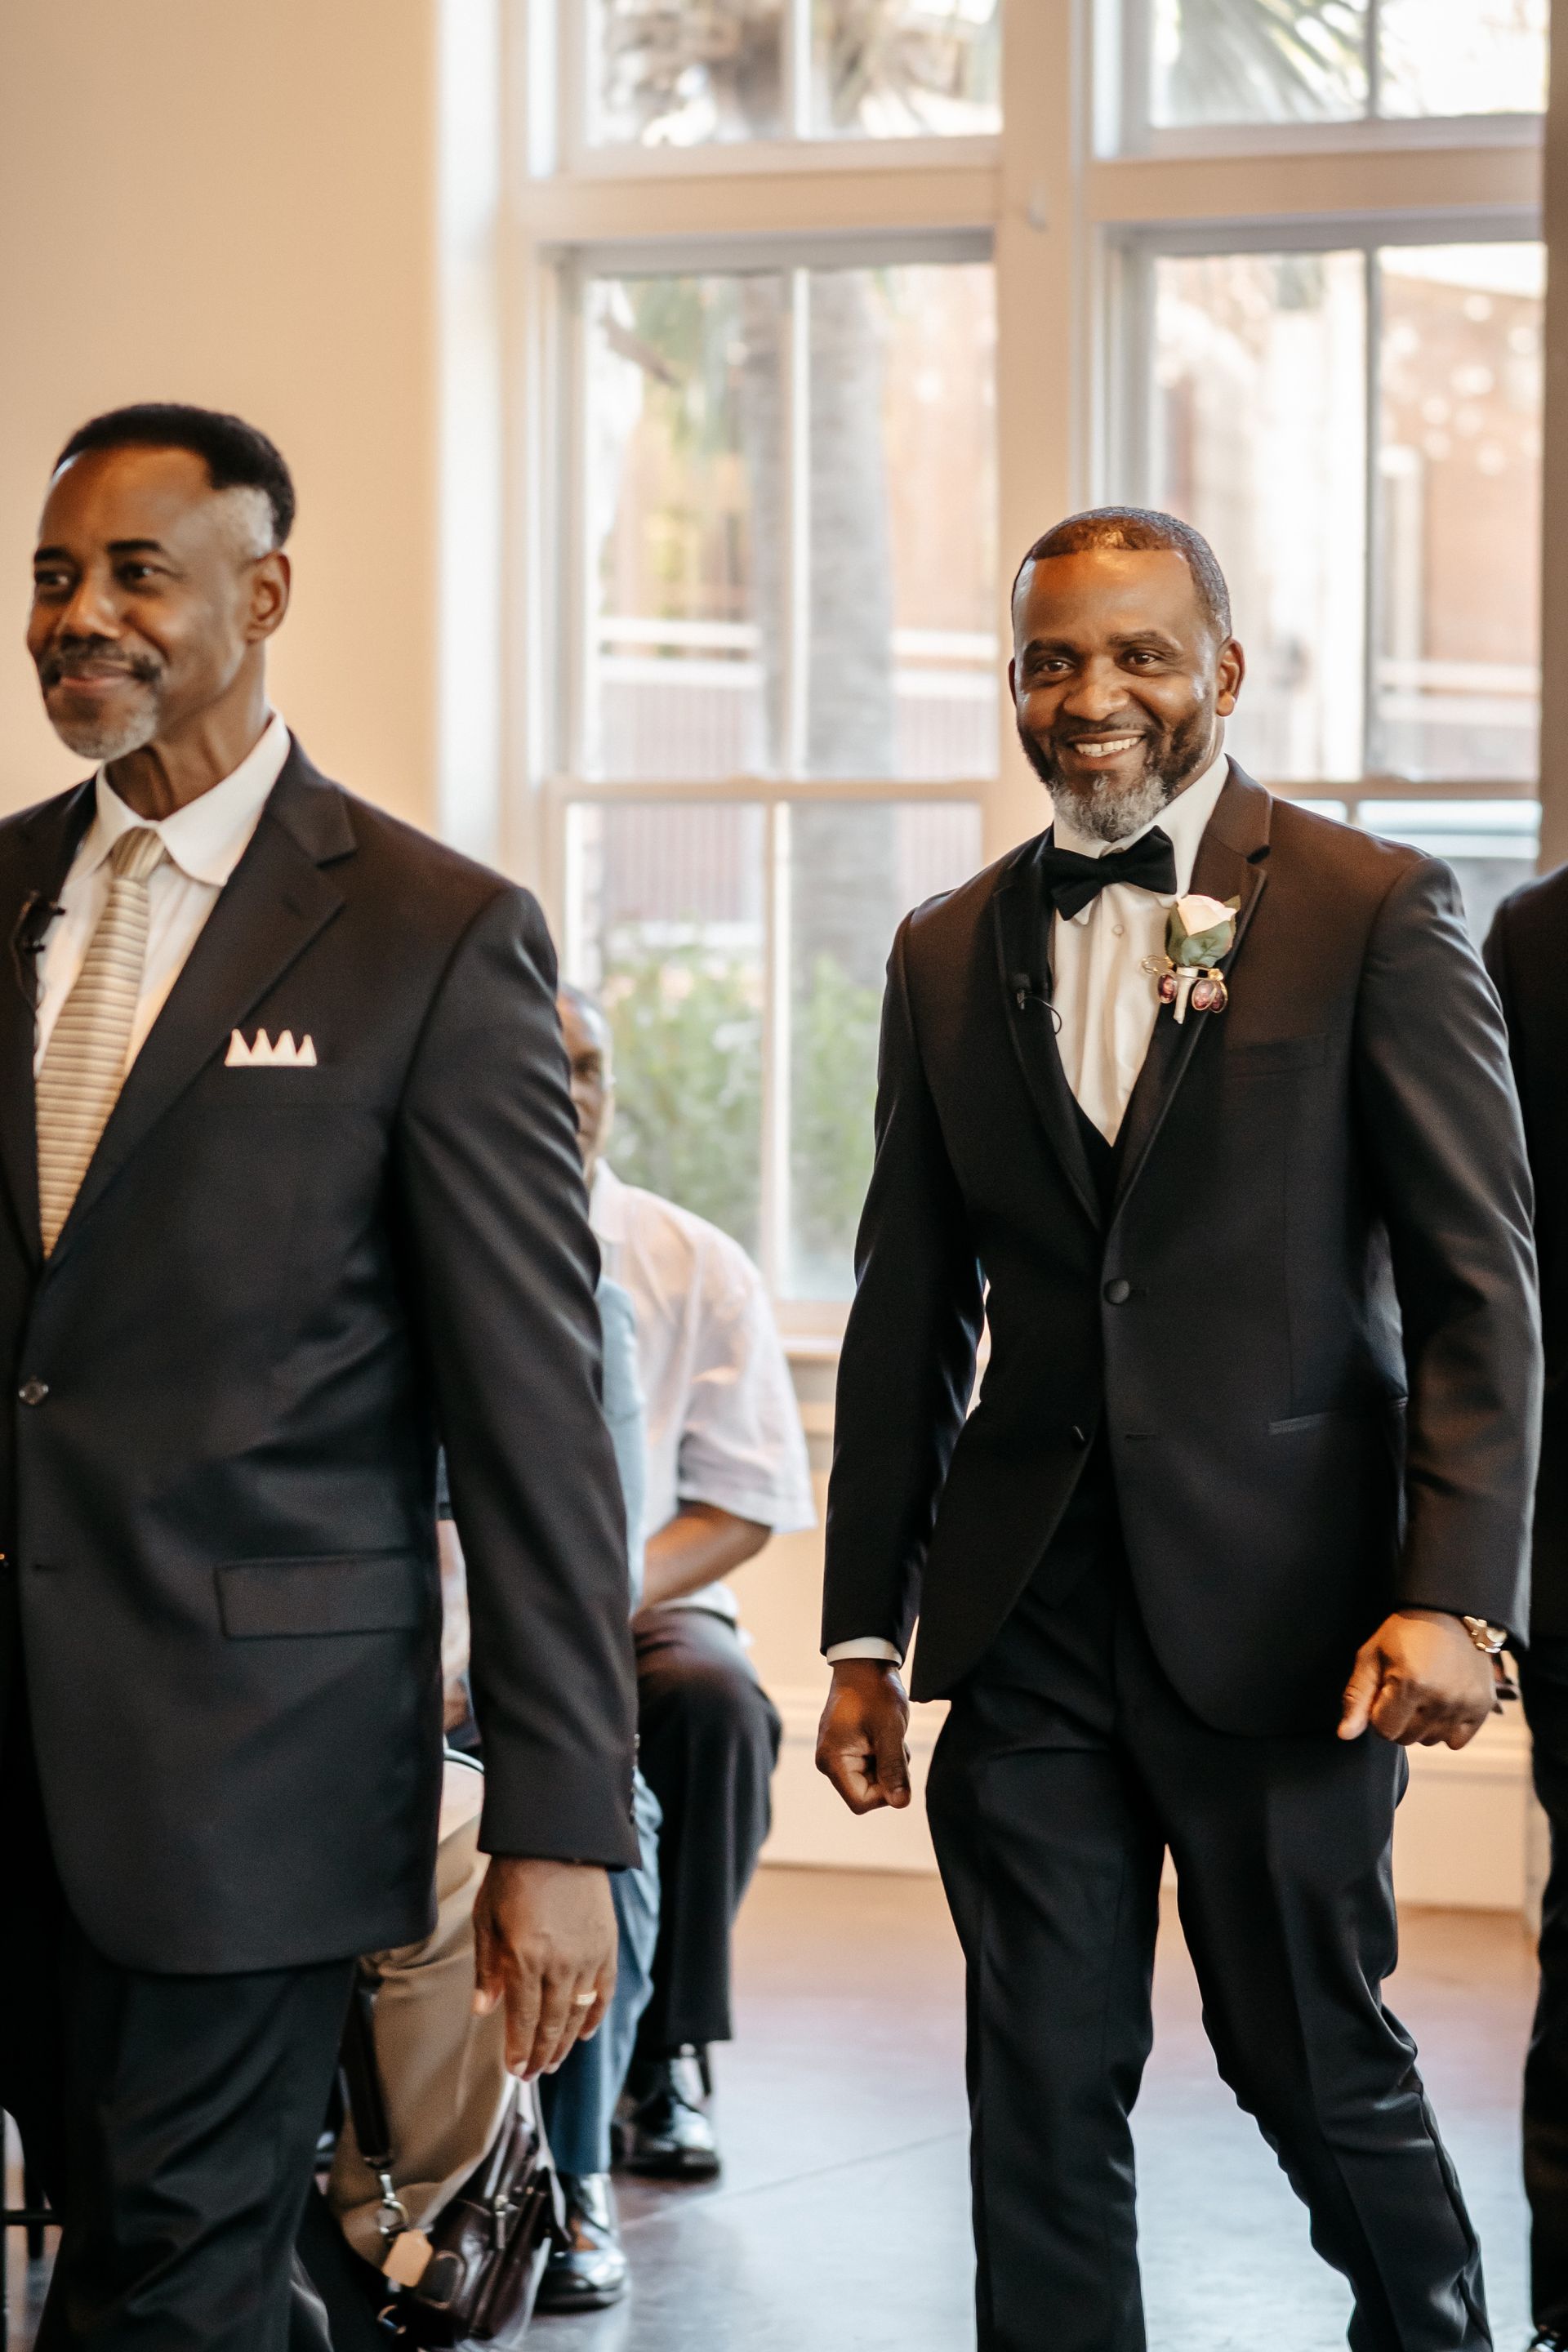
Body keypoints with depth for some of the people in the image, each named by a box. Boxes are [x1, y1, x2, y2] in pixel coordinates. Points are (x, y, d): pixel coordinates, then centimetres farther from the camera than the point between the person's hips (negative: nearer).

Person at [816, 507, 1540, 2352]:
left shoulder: (1374, 913, -2)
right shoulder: (951, 954, 11)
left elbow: (1480, 1283, -6)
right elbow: (909, 1318, 15)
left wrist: (1455, 1592, -16)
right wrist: (865, 1633, 12)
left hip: (1280, 1609, -4)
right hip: (1031, 1624, 4)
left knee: (1313, 2059, 7)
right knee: (1043, 2094, 5)